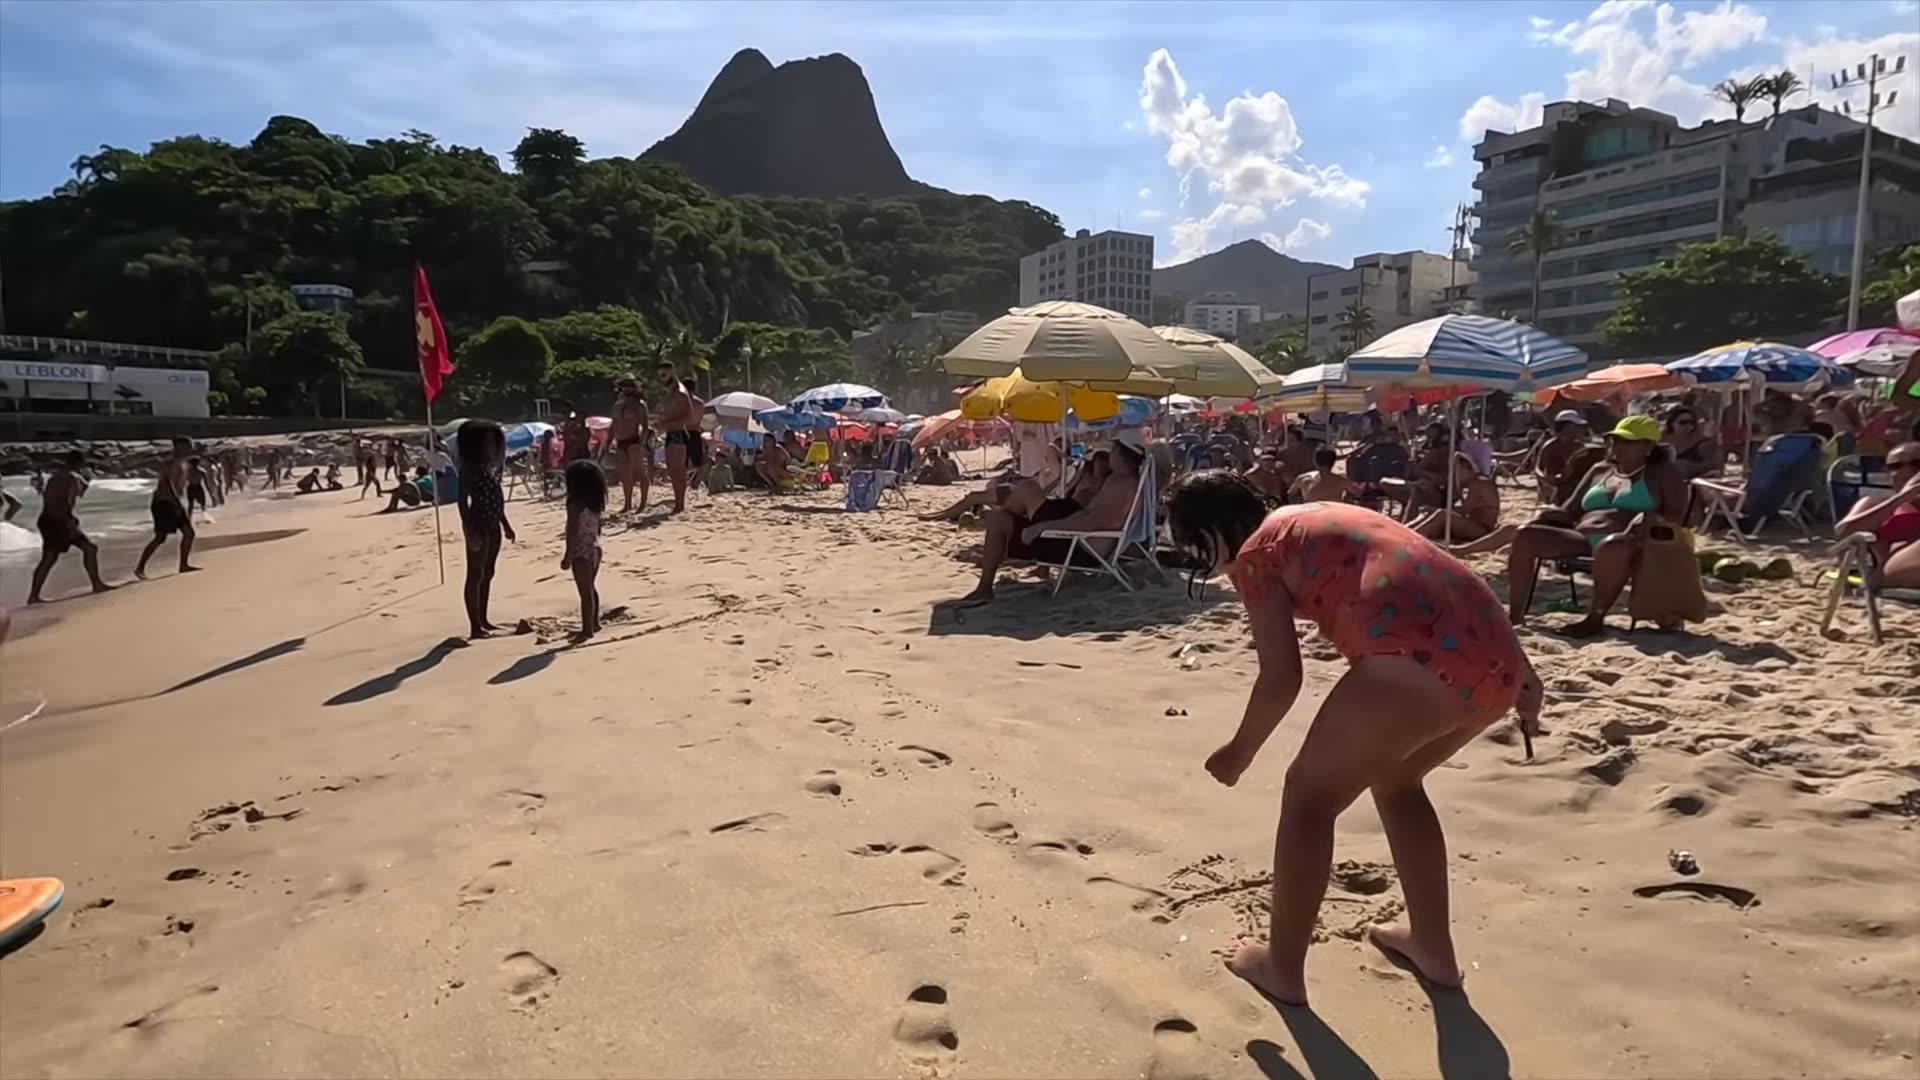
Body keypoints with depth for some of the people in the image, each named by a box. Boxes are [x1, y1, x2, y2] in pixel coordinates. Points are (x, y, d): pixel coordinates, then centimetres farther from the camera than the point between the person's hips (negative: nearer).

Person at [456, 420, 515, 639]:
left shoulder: (492, 466, 13)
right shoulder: (469, 467, -12)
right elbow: (463, 500, -16)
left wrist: (505, 523, 19)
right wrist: (469, 530, -22)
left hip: (493, 524, 9)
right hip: (478, 524, -9)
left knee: (488, 574, 14)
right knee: (475, 575, -5)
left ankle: (483, 620, 23)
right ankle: (475, 626, -2)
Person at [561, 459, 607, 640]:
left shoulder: (575, 503, -17)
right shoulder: (595, 502, 6)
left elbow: (572, 532, -19)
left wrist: (567, 556, -16)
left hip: (581, 552, -8)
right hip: (595, 549, 8)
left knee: (585, 592, -3)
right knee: (590, 588, 22)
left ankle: (587, 629, 1)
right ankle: (594, 623, 33)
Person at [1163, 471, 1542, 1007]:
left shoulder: (1255, 555, 9)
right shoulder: (1327, 516, 31)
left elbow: (1281, 678, 1)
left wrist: (1238, 753, 18)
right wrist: (1518, 671, 28)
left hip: (1416, 662, -8)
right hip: (1495, 660, 9)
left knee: (1309, 793, 11)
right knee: (1397, 781, 31)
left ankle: (1281, 967, 21)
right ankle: (1433, 947, 38)